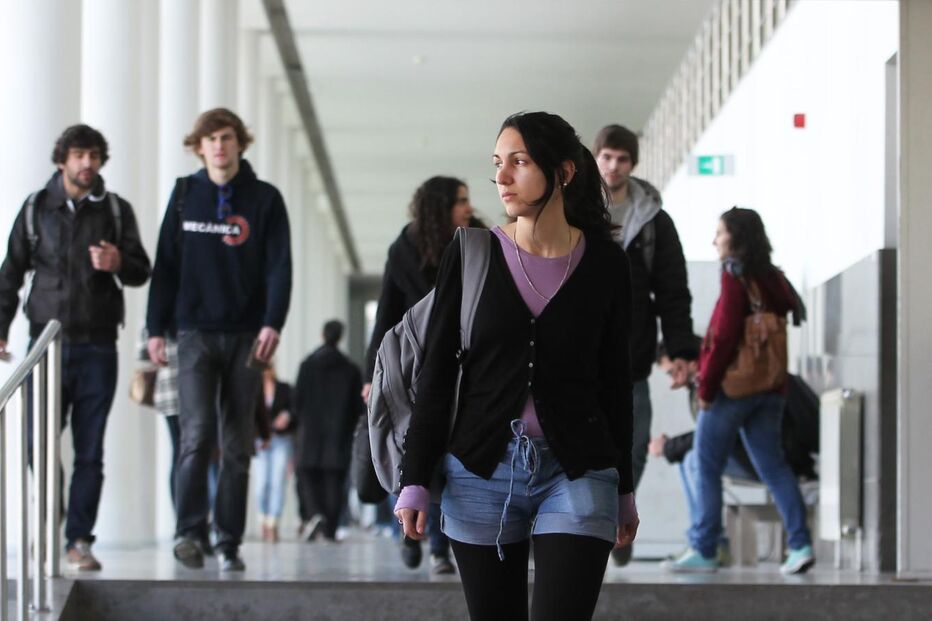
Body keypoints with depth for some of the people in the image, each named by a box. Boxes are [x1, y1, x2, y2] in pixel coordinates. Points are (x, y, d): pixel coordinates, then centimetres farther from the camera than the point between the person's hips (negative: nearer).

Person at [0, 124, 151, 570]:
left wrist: (118, 263, -15)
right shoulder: (36, 208, 7)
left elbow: (141, 272, 8)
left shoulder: (116, 210, 8)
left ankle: (79, 540, 5)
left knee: (90, 452, 0)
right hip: (48, 341, 0)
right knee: (41, 445, -4)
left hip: (97, 346, 0)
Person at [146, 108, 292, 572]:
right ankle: (188, 530, -13)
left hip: (245, 335, 0)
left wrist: (272, 324, -13)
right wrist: (157, 328, 3)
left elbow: (279, 267, 0)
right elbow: (166, 264, 8)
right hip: (195, 332, 0)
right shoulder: (185, 195, 8)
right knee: (198, 433, -15)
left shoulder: (265, 199, 4)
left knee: (237, 444, 4)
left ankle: (229, 542, 8)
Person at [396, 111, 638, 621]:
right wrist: (415, 481, -1)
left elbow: (615, 380, 9)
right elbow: (436, 374, 3)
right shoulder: (470, 257, 1)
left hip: (577, 473, -1)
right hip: (482, 469, 1)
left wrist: (625, 489, 12)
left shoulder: (604, 263, 2)